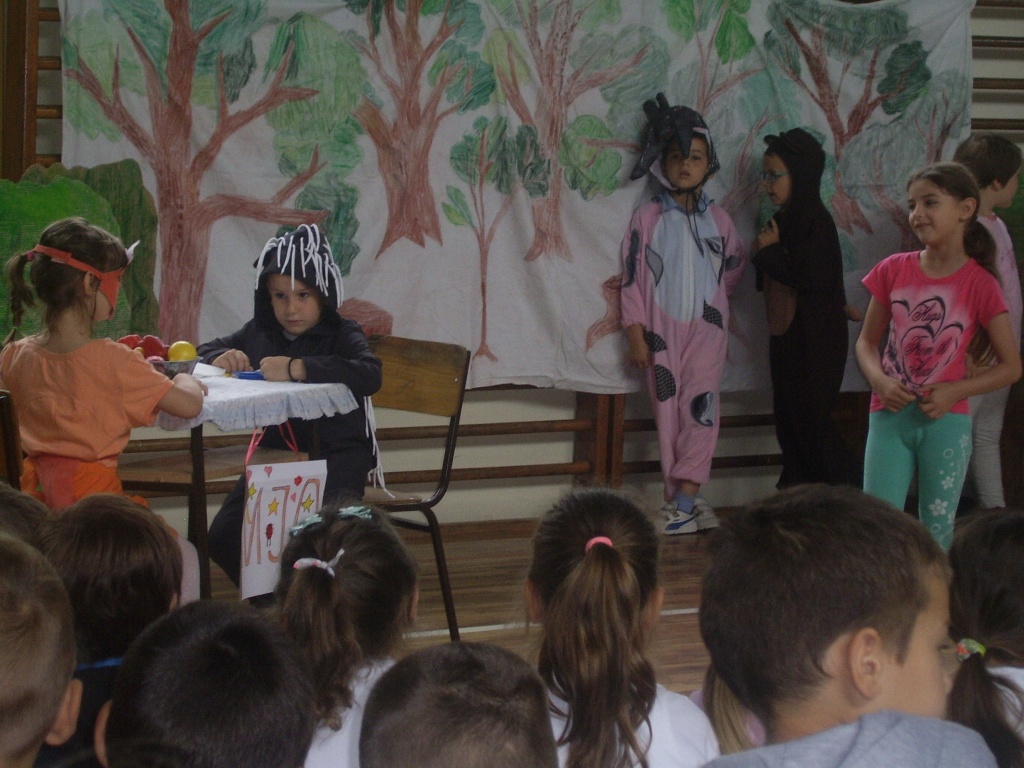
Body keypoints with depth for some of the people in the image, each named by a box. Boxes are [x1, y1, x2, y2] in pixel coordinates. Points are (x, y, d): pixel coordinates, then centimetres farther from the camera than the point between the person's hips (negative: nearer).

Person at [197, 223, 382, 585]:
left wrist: (299, 368, -36)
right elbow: (203, 351, 21)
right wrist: (221, 357, -6)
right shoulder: (258, 332, 11)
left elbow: (369, 375, -28)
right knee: (223, 538, -6)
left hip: (336, 455, -6)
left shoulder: (342, 335, -7)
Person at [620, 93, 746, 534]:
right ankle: (685, 500, 6)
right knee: (669, 413, 0)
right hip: (661, 329, 0)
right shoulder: (648, 218, 1)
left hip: (706, 327, 0)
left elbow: (734, 266, 22)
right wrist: (636, 335, -5)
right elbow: (632, 277, -1)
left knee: (700, 407, -13)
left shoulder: (717, 219, 6)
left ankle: (685, 497, -16)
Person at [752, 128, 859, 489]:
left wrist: (770, 251, -14)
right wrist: (764, 253, -2)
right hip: (786, 336, 9)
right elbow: (768, 282, 17)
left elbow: (810, 279, -24)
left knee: (810, 422, -6)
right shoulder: (785, 219, 11)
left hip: (815, 340, -9)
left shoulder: (816, 222, -15)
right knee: (789, 421, 10)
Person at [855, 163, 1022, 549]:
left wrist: (954, 391, -14)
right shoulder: (894, 270, 2)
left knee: (937, 531, 5)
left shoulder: (979, 285, -6)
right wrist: (878, 379, -12)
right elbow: (866, 341, 9)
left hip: (946, 422, -2)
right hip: (889, 416, 2)